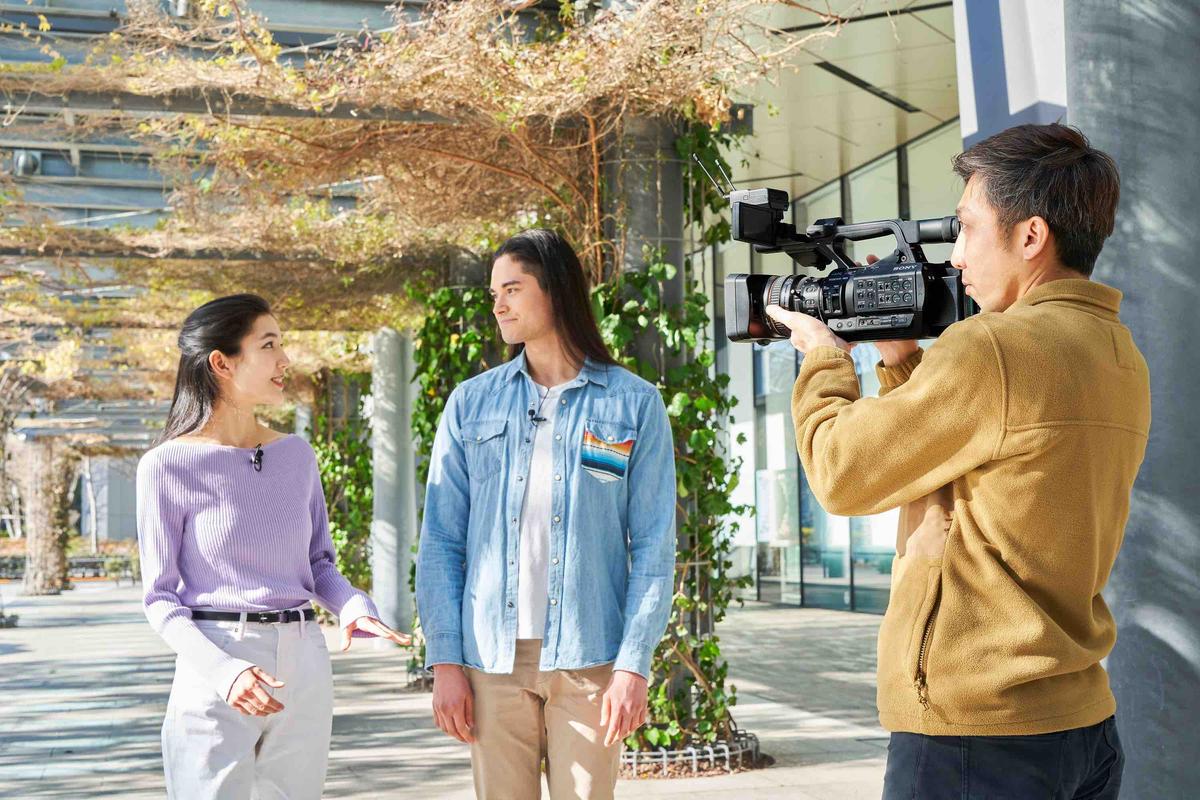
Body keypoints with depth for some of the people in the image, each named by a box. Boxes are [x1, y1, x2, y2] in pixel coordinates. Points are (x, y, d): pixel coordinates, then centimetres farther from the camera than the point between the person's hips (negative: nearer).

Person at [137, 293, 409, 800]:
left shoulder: (295, 455, 8)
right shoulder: (168, 466, -5)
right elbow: (160, 598, -5)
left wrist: (354, 607, -8)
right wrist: (224, 672, -20)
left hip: (304, 668, 4)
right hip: (216, 679, -4)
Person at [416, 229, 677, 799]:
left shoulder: (634, 405, 3)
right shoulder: (470, 404, 9)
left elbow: (653, 548, 0)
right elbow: (441, 542, 7)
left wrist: (634, 665, -9)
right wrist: (445, 660, -1)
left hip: (589, 660, -2)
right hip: (492, 659, 2)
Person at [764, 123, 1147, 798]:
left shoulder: (990, 349, -17)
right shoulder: (1123, 361, 10)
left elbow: (841, 473, -8)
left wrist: (825, 357, 7)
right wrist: (902, 360, 15)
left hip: (975, 730, -8)